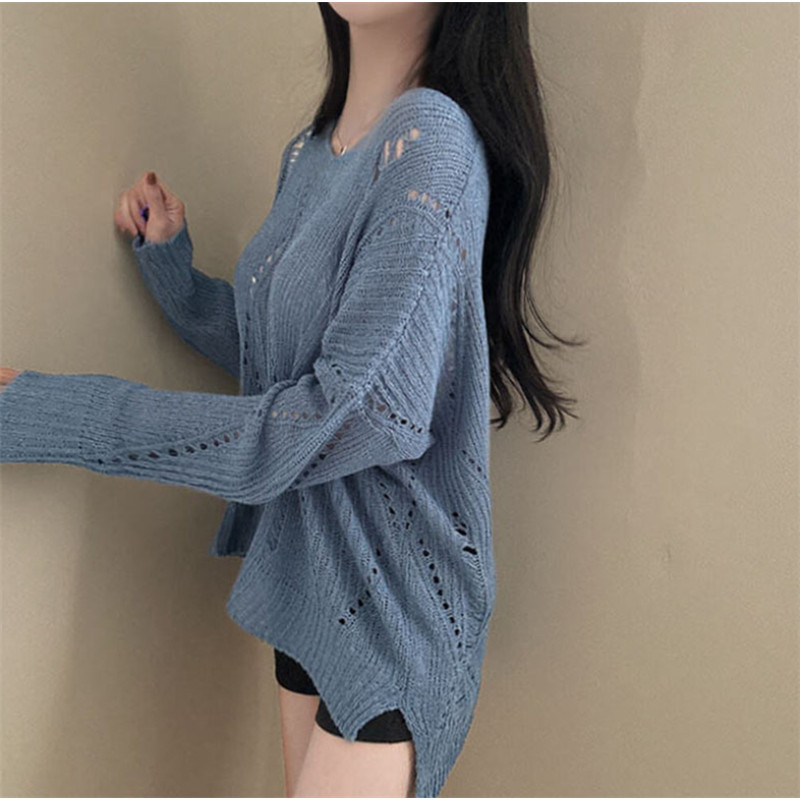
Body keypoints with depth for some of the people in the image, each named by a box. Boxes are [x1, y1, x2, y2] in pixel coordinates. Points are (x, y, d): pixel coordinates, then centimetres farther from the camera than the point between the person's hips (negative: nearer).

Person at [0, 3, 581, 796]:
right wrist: (168, 262, 2)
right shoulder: (307, 154, 7)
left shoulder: (432, 141, -20)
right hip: (306, 571, 8)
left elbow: (357, 417, -26)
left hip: (391, 587, -8)